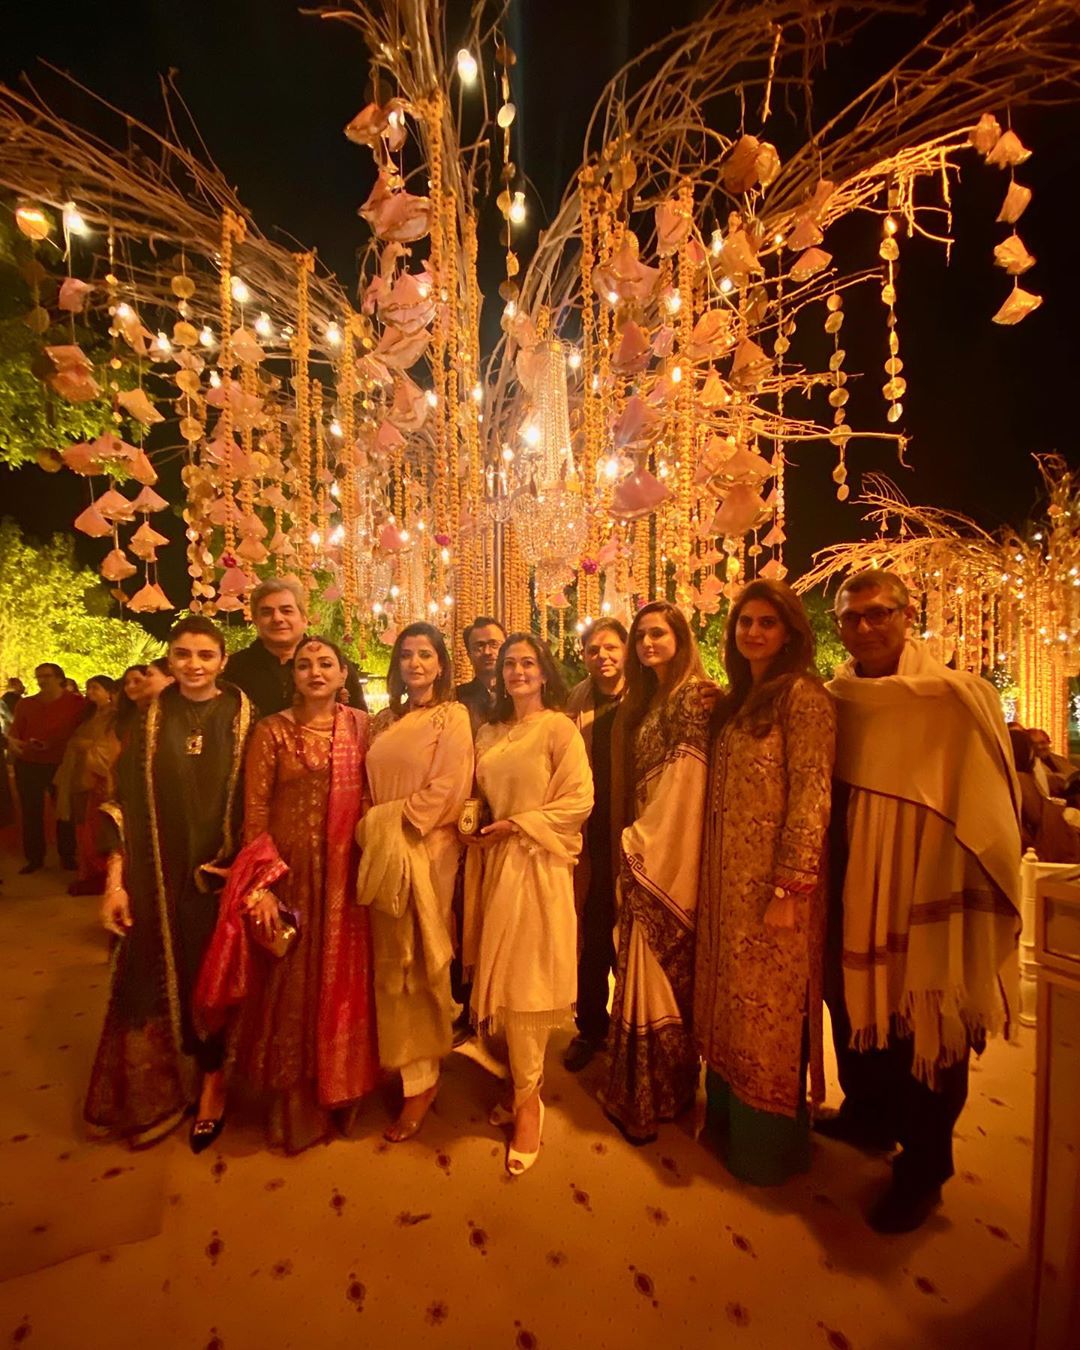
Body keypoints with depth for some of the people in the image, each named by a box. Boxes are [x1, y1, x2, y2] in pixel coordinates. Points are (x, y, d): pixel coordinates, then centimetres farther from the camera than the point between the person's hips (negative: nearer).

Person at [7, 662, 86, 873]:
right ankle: (34, 858, 19)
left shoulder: (77, 702, -2)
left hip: (62, 765, -3)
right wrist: (12, 741, -15)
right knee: (31, 813, 8)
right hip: (28, 765, 3)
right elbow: (15, 730, 6)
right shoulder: (25, 703, 8)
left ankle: (67, 856, 17)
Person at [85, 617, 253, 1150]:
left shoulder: (242, 716, -5)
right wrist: (115, 881, -3)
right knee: (164, 980, 13)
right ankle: (158, 1093, 38)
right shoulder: (153, 718, 2)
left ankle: (213, 1081, 34)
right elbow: (128, 801, 1)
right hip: (162, 878, 2)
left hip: (223, 876, -2)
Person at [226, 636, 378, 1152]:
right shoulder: (272, 731, -3)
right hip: (290, 874, -2)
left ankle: (338, 1089, 37)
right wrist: (261, 884, -11)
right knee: (291, 985, 10)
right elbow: (255, 812, -6)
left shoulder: (361, 726, 2)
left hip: (346, 875, 2)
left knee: (342, 981, 12)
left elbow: (373, 797, 4)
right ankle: (295, 1104, 33)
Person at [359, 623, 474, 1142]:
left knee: (416, 962, 3)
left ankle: (420, 1079, 20)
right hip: (384, 852, 6)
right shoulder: (386, 720, 14)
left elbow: (447, 788, -13)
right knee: (392, 960, 13)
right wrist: (373, 828, -3)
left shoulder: (452, 715, -5)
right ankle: (412, 1067, 30)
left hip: (426, 851, -6)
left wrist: (394, 820, -11)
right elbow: (373, 786, 14)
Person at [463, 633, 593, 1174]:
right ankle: (521, 1083, 29)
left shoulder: (559, 728, -6)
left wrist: (516, 825, -13)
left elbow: (579, 800, -12)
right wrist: (475, 823, 1)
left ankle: (527, 1100, 18)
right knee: (501, 979, 11)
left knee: (525, 982, 1)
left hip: (537, 866, -6)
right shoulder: (489, 733, 13)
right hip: (494, 863, 6)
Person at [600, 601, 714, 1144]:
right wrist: (630, 839, 10)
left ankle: (647, 1099, 19)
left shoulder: (696, 695, -12)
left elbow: (686, 780, -17)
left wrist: (640, 841, -12)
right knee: (652, 970, 17)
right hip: (643, 852, 8)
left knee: (660, 972, 2)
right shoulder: (644, 700, 14)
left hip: (667, 853, -8)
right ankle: (662, 1087, 34)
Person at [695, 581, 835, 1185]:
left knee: (769, 1006, 8)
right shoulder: (738, 699, 12)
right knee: (732, 998, 18)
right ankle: (729, 1114, 39)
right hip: (728, 879, 7)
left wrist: (789, 889, -19)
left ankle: (769, 1142, 30)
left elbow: (811, 800, -17)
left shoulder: (804, 695, -12)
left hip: (773, 881, -7)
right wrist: (711, 878, 9)